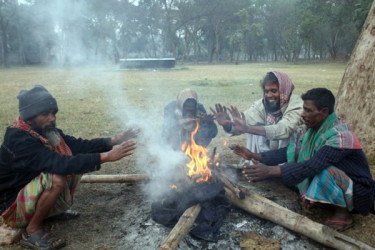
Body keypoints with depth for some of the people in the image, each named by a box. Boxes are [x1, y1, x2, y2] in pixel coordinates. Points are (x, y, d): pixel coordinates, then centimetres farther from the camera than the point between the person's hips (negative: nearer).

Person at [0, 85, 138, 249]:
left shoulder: (47, 131, -4)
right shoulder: (18, 141, -29)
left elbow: (79, 146, -8)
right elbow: (60, 164, -40)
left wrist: (113, 141, -21)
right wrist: (105, 157, -44)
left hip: (36, 194, 8)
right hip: (13, 206, -8)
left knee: (76, 163, -2)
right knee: (56, 178, -34)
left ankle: (54, 210, 10)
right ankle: (32, 230, -11)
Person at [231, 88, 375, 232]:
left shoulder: (340, 135, -29)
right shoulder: (316, 128, -5)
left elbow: (312, 166, -38)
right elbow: (291, 152, -5)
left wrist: (270, 171, -41)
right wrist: (255, 156, -13)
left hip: (357, 191, -7)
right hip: (331, 183, 8)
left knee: (324, 171, -35)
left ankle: (343, 215, -9)